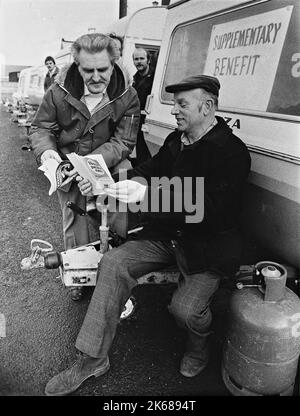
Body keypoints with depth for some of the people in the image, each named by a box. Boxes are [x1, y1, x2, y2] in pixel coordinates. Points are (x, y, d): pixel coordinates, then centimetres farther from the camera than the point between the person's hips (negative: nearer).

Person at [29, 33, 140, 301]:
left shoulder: (127, 98, -12)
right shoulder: (59, 93, -9)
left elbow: (123, 142, -14)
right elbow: (41, 128, 2)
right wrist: (46, 150, -22)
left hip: (108, 166, 0)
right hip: (67, 169, 1)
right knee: (75, 222, 5)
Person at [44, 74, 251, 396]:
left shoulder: (231, 151, -15)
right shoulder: (176, 140, 9)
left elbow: (205, 208, -26)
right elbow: (150, 172, 5)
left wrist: (145, 195, -33)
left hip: (208, 245, -5)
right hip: (166, 235, 6)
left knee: (184, 308, -23)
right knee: (113, 262, -13)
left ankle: (199, 343, 18)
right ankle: (92, 358, -2)